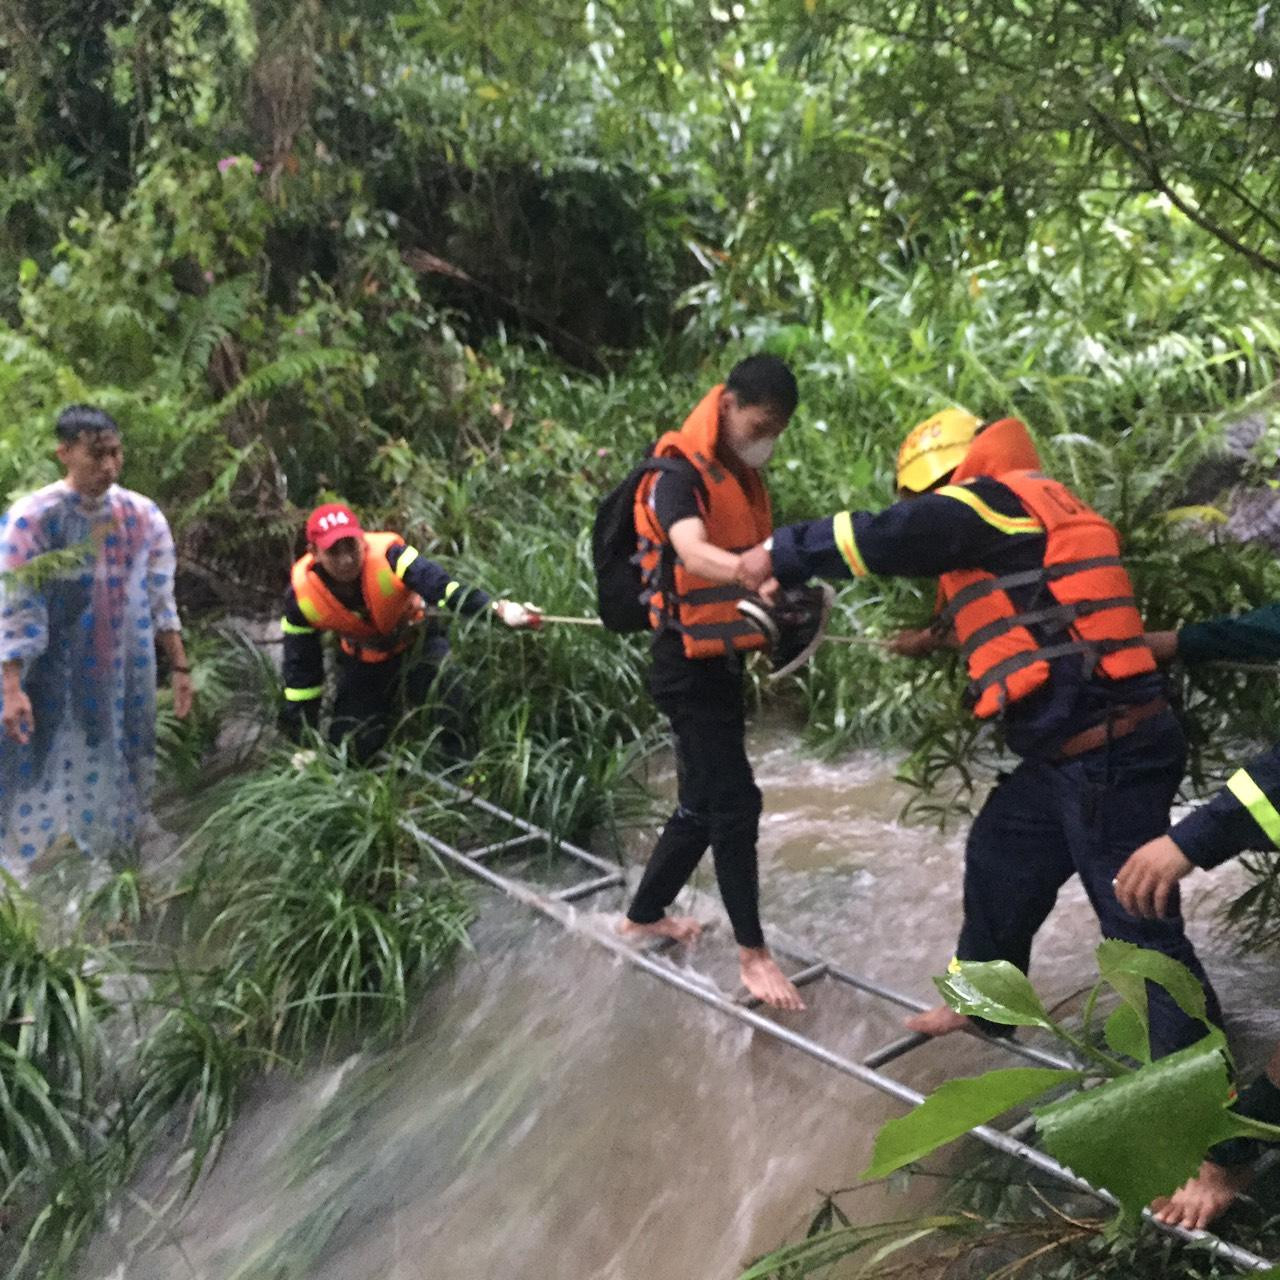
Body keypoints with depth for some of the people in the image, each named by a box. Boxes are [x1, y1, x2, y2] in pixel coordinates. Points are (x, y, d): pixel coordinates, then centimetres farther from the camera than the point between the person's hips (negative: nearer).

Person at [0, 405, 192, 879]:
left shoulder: (144, 515, 1)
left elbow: (161, 601, 8)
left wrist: (180, 667, 7)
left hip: (127, 677, 4)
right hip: (56, 680, -4)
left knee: (119, 777, 13)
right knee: (47, 778, 1)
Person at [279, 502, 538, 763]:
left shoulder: (388, 556, -34)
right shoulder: (301, 595, -23)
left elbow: (442, 585, -47)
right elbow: (300, 663, -10)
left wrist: (498, 608, -64)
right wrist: (302, 734, -5)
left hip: (417, 639, -3)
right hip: (364, 660, 3)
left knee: (439, 682, -36)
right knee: (350, 747, 0)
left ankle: (454, 756, -8)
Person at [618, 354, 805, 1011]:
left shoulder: (742, 475, 11)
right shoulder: (679, 475, -18)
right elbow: (693, 554, -38)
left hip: (723, 659, 9)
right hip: (689, 664, -9)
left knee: (705, 800, 17)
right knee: (735, 803, -5)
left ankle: (643, 916, 34)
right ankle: (752, 952, 9)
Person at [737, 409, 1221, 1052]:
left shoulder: (996, 499, -10)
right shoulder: (1030, 508, 19)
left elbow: (881, 539, -15)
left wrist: (780, 553, -3)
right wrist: (943, 633, 42)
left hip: (1105, 752, -11)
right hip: (1075, 750, 11)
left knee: (1139, 922, -3)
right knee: (999, 856, 22)